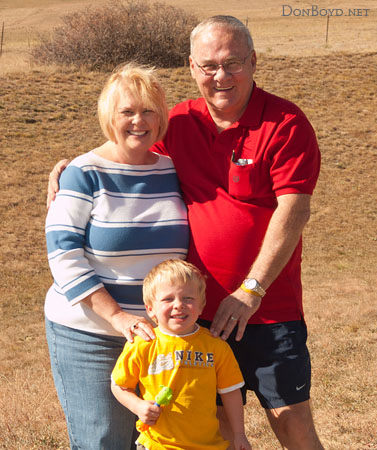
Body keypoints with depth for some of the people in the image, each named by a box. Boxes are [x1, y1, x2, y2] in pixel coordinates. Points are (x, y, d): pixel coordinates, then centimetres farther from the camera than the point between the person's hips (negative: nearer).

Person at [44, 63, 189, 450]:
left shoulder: (173, 171, 6)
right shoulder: (85, 174, -7)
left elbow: (189, 244, 17)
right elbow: (64, 254, -13)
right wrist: (116, 316, -20)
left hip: (160, 333, 4)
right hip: (88, 335, -4)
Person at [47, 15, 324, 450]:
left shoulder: (285, 123, -9)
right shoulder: (180, 123, 5)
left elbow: (293, 210, -16)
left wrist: (251, 290, -20)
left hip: (269, 308, -4)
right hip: (201, 308, 4)